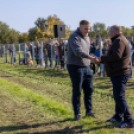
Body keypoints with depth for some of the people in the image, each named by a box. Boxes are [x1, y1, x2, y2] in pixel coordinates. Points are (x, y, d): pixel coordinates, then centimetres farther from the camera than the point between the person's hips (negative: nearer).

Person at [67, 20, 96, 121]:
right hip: (75, 67, -8)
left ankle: (89, 111, 23)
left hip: (86, 67, 8)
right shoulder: (74, 37, -16)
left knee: (89, 89, 10)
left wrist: (89, 62, 17)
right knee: (77, 91, 0)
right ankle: (77, 114, 11)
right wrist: (91, 58, -42)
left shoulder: (86, 37, 12)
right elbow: (78, 51, -32)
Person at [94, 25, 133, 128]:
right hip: (118, 73, 11)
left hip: (120, 73, -11)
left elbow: (116, 56, -27)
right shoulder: (118, 40, 19)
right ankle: (118, 116, 30)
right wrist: (101, 60, 22)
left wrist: (101, 59, -23)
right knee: (118, 95, 18)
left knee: (119, 96, -12)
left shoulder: (119, 40, -14)